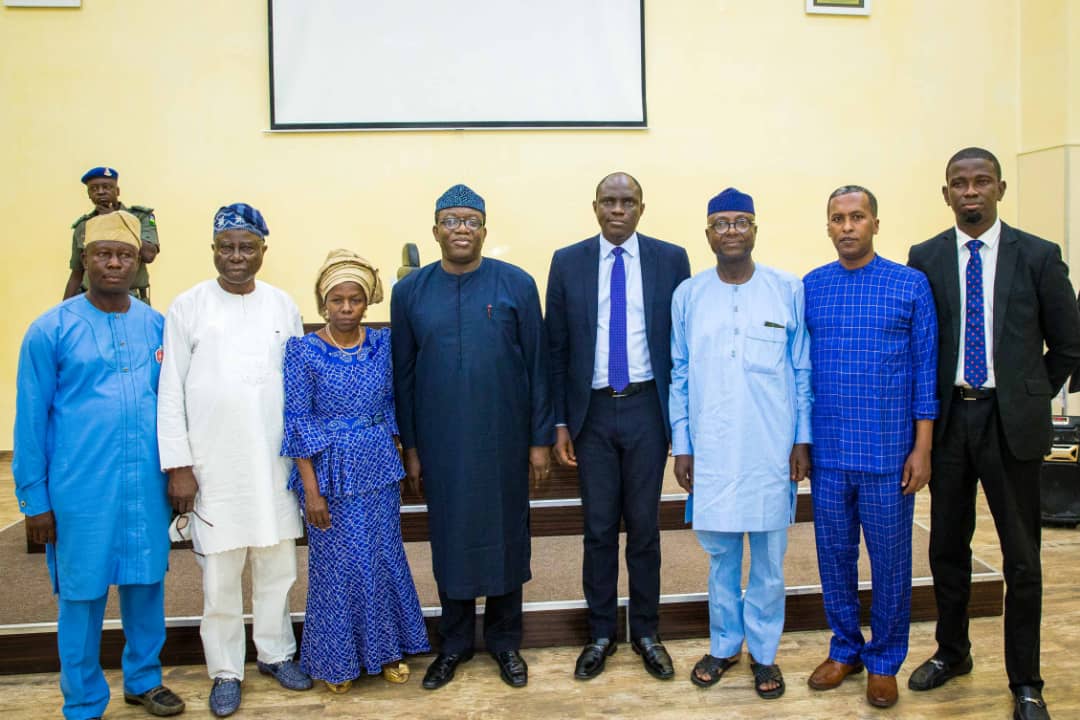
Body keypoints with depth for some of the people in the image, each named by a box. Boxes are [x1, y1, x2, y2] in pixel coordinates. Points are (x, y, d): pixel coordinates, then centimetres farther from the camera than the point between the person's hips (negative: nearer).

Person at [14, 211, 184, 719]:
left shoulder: (158, 326, 4)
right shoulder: (51, 330, -5)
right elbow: (31, 419, -3)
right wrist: (33, 498, -3)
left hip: (147, 485, 3)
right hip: (81, 488, -3)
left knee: (146, 582, 15)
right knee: (82, 593, 9)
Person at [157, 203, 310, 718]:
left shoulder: (282, 305, 4)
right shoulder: (188, 306, -2)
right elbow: (171, 391, -2)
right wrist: (178, 465, -5)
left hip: (275, 461, 2)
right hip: (213, 464, -2)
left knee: (277, 565, 12)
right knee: (220, 574, 6)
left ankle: (275, 652, 31)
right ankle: (226, 669, 24)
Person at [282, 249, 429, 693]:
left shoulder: (383, 343, 1)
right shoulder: (303, 351, -9)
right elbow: (297, 423, -10)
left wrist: (395, 460, 9)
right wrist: (311, 488, -12)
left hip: (378, 469, 3)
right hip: (330, 472, -3)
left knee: (384, 557, 12)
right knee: (336, 564, 8)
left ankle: (385, 648, 32)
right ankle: (337, 659, 28)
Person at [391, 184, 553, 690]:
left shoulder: (517, 284, -5)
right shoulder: (410, 291, 0)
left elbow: (536, 364, -2)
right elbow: (403, 374, 4)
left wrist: (540, 439, -3)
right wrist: (410, 446, 4)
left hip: (504, 439, -1)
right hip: (440, 442, 1)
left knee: (506, 536, 11)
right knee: (450, 538, 13)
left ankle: (505, 641, 31)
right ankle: (454, 643, 32)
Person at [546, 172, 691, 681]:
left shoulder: (671, 259, 0)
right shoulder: (567, 262, 2)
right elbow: (557, 347, 3)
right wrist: (560, 421, 0)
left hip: (647, 408, 0)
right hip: (592, 411, 1)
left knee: (644, 526, 10)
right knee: (598, 528, 10)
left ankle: (645, 632, 28)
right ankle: (600, 633, 27)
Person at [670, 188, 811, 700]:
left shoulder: (788, 290, -1)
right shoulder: (687, 295, 2)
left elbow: (803, 371, 3)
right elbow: (679, 376, 5)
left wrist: (802, 439, 0)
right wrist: (681, 445, 3)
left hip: (771, 448, -1)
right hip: (710, 449, 1)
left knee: (768, 556, 10)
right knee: (720, 554, 13)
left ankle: (763, 652, 28)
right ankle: (724, 644, 31)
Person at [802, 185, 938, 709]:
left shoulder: (911, 285, -2)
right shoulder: (809, 287, 5)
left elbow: (925, 369, -2)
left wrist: (922, 448, -5)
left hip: (888, 451, -2)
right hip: (828, 450, 2)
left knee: (889, 559, 8)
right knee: (834, 553, 12)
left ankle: (884, 660, 26)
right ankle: (845, 649, 30)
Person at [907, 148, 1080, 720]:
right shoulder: (925, 259, 2)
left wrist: (1032, 397, 4)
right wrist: (930, 404, 4)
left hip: (1011, 421, -1)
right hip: (948, 416, 2)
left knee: (1021, 558, 6)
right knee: (947, 548, 13)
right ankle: (952, 652, 33)